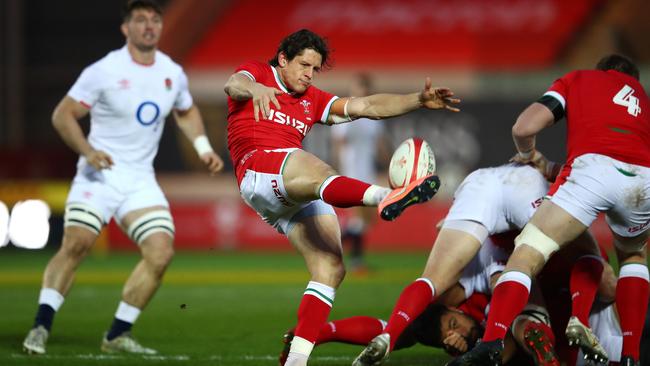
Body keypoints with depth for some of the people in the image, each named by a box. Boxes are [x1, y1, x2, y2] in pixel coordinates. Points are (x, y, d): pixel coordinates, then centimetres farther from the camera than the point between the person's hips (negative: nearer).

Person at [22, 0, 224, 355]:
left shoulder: (173, 73, 8)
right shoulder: (103, 71, -9)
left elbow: (186, 112, 28)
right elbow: (63, 115, -6)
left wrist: (203, 148, 14)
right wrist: (87, 151, -20)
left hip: (141, 180, 5)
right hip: (100, 173, -5)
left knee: (161, 252, -10)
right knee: (76, 243, -23)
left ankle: (117, 335, 0)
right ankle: (41, 326, -16)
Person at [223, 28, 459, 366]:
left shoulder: (313, 101, 30)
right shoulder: (256, 74, 14)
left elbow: (366, 106, 22)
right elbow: (233, 85, -10)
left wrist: (419, 100, 8)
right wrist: (254, 88, -36)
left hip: (298, 197, 8)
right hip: (258, 169, -8)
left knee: (330, 268, -8)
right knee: (319, 173, -38)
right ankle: (385, 196, -70)